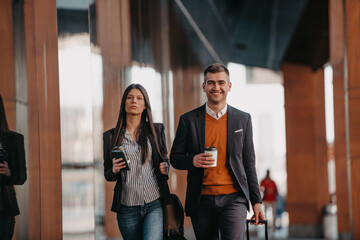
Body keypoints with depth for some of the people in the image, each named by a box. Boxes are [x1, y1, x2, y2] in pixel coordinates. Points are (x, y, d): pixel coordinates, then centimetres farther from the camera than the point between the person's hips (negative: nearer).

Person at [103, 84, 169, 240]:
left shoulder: (157, 130, 7)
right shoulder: (111, 136, 6)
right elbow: (107, 174, 11)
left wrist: (165, 168, -5)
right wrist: (114, 170, -12)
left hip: (155, 205, -1)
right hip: (127, 208, 1)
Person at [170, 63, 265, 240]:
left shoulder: (243, 119, 8)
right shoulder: (188, 120, 5)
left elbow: (248, 163, 11)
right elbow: (175, 158, 9)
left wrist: (256, 201, 8)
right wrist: (193, 161, -14)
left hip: (233, 199, -1)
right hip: (202, 201, 1)